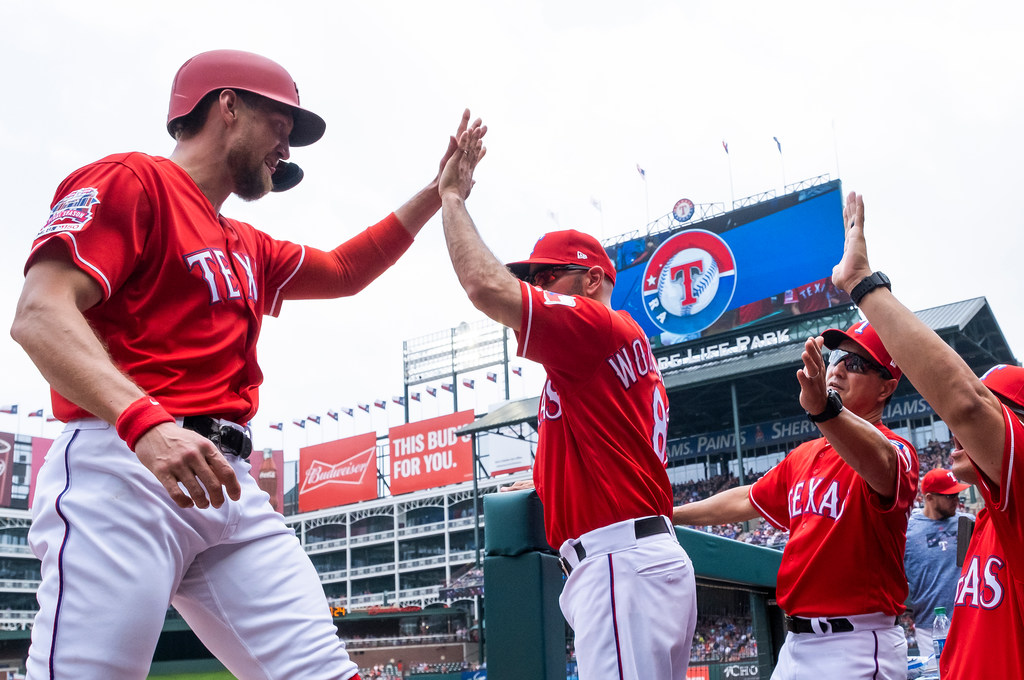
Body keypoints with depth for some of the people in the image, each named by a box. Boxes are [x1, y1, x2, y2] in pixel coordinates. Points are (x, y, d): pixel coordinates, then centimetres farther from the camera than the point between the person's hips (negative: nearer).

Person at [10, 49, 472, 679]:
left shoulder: (249, 248, 26)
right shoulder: (131, 179, 1)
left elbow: (343, 271, 39)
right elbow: (39, 315, -12)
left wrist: (439, 191, 32)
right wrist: (144, 422, -29)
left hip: (231, 487, 8)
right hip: (123, 468, -8)